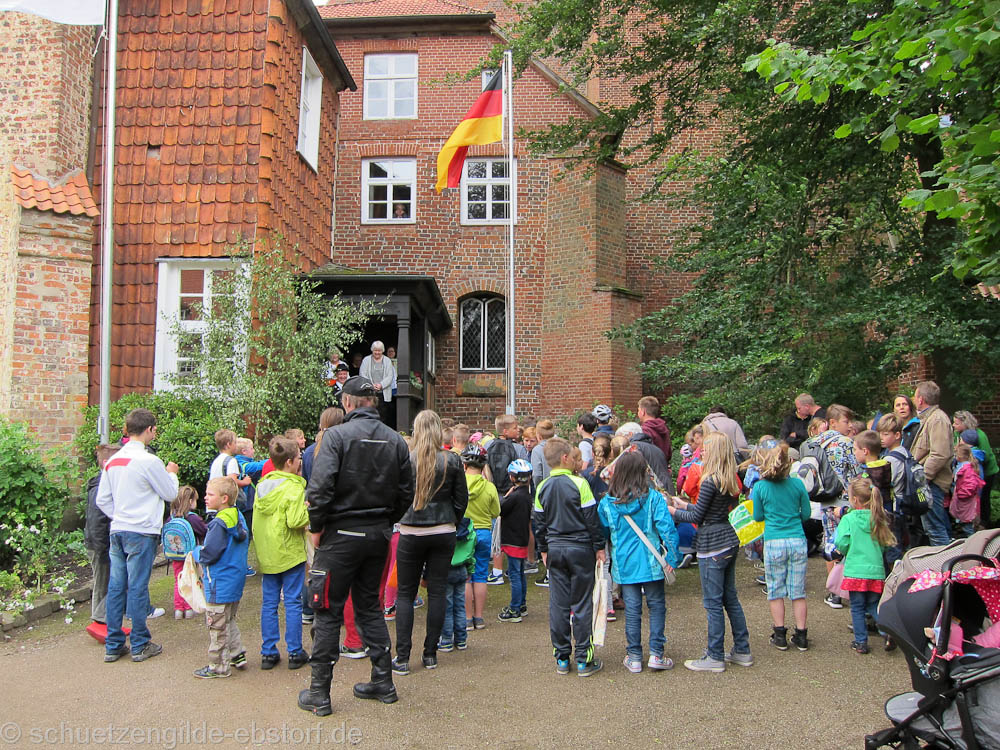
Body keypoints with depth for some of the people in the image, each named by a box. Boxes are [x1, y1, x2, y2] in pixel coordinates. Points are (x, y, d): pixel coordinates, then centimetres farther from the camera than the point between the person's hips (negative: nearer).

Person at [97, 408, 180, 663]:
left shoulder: (113, 461, 8)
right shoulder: (149, 461, -13)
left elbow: (102, 500, 12)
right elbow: (170, 493, -2)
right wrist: (171, 473, 14)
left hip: (117, 530, 7)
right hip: (141, 532, -7)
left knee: (116, 587, 10)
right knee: (138, 587, 0)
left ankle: (113, 645, 17)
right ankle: (140, 645, 9)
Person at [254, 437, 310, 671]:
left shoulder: (262, 486, 7)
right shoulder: (293, 488, -16)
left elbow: (256, 521, 13)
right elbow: (295, 521, -23)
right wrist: (311, 509, -8)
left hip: (267, 554, 6)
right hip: (290, 553, -6)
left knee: (269, 602, 11)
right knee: (293, 602, 3)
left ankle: (268, 652, 16)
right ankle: (295, 653, 9)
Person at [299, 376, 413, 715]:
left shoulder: (338, 435, -12)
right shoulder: (396, 440, 5)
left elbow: (320, 487, -19)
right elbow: (406, 492, 6)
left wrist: (316, 527, -7)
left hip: (341, 535, -5)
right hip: (379, 535, 5)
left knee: (328, 612, 4)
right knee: (370, 607, 18)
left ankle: (319, 693, 12)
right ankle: (383, 682, 23)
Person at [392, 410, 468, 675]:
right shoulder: (452, 460, -4)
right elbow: (462, 499, 2)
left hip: (410, 533, -1)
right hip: (443, 534, 1)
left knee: (405, 593, 8)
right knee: (437, 591, 9)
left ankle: (402, 658, 7)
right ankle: (430, 654, 15)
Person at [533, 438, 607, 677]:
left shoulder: (542, 488, 2)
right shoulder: (578, 483, -12)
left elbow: (539, 524, 9)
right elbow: (592, 519, -10)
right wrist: (599, 547, 0)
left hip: (555, 549, 4)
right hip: (580, 549, -4)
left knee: (558, 605, 8)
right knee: (582, 605, 3)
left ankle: (561, 659, 15)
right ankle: (584, 660, 8)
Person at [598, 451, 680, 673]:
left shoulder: (607, 502, -3)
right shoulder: (653, 498, -9)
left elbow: (601, 532, 7)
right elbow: (667, 529, -11)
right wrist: (672, 557, -6)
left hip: (624, 563, 2)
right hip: (650, 562, -2)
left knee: (632, 609, 8)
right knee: (657, 606, 11)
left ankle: (634, 657, 13)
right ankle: (656, 654, 10)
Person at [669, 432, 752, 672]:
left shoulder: (710, 481, -19)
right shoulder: (730, 480, 8)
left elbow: (697, 517, -13)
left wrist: (673, 511, 0)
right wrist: (685, 505, 20)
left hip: (712, 545, -9)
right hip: (728, 540, 9)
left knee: (713, 603, 0)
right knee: (730, 598, 17)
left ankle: (715, 657, 8)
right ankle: (742, 651, 25)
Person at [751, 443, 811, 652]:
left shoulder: (760, 487, -5)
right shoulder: (797, 484, -2)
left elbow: (757, 517, 4)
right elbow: (807, 513, 6)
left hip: (774, 542, -2)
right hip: (798, 541, 2)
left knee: (775, 591, 9)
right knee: (798, 591, 9)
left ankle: (780, 636, 12)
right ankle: (801, 636, 13)